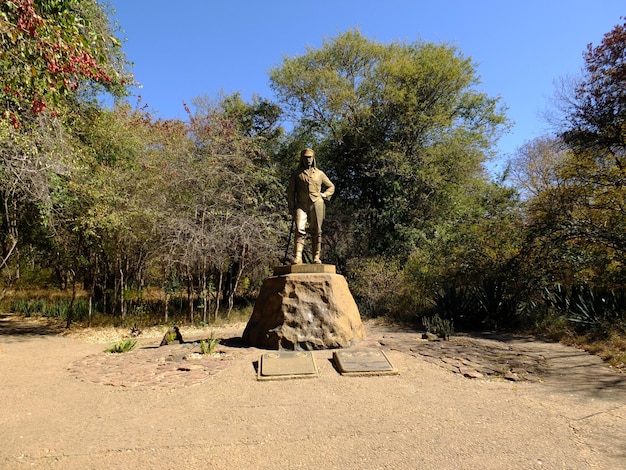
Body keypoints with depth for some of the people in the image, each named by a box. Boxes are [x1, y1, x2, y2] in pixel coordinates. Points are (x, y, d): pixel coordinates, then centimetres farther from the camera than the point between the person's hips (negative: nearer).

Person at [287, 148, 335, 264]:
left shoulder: (319, 173, 16)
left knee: (316, 231, 1)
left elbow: (331, 187, 26)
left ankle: (316, 257, 6)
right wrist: (291, 208, 3)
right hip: (301, 205, -1)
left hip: (316, 204, 2)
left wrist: (324, 195, 7)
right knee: (300, 230, -16)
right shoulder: (296, 174, 13)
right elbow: (291, 192, 12)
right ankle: (297, 257, -20)